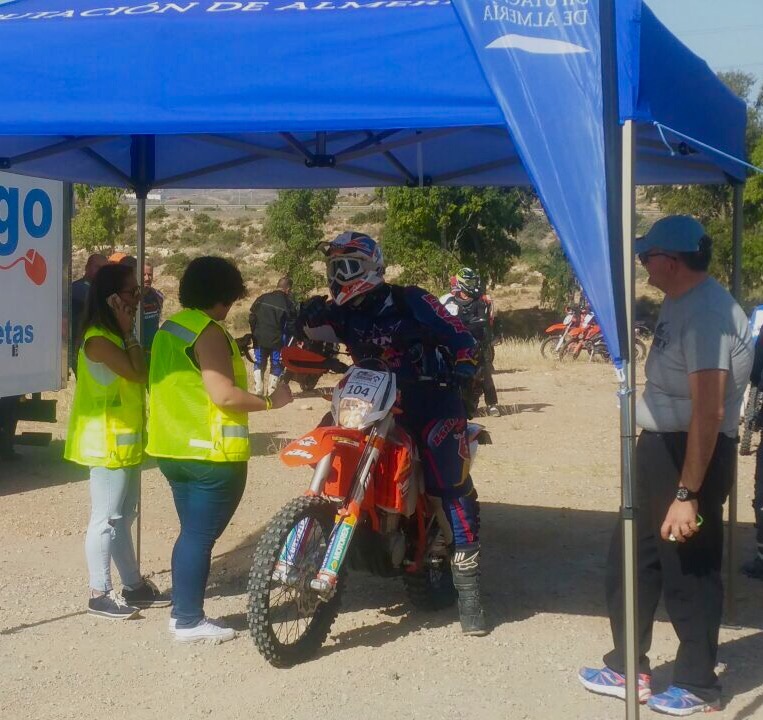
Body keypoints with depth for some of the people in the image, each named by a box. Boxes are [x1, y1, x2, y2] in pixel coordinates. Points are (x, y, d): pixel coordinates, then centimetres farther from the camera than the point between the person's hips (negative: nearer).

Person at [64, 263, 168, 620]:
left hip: (127, 441, 10)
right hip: (108, 443, -10)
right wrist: (129, 332, -18)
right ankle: (99, 594, 5)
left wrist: (126, 331, 4)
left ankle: (134, 585, 24)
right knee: (105, 519, -3)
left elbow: (138, 379, 10)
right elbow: (137, 373, -23)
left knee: (123, 517, 16)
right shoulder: (98, 339, -18)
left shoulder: (115, 335, 13)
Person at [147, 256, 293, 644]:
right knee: (200, 536, -1)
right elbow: (224, 395, -24)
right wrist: (271, 401, -12)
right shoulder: (208, 332, -17)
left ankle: (182, 611, 25)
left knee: (191, 532, 18)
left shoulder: (169, 328, 12)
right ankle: (189, 621, 6)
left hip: (174, 448, 9)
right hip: (211, 452, -9)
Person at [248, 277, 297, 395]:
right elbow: (291, 326, -6)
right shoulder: (288, 304, -9)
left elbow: (252, 316, 4)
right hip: (277, 341, -3)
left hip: (260, 339, 3)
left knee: (259, 364, 17)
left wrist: (255, 332, 14)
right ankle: (271, 394, 8)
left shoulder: (262, 298, 1)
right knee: (276, 367, 10)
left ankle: (258, 391, 9)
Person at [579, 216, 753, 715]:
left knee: (688, 572, 3)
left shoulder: (706, 311, -21)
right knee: (632, 559, 17)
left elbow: (709, 411, -27)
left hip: (692, 454, -10)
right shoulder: (678, 304, 11)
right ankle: (628, 668, 30)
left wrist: (687, 494, -28)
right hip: (660, 448, 10)